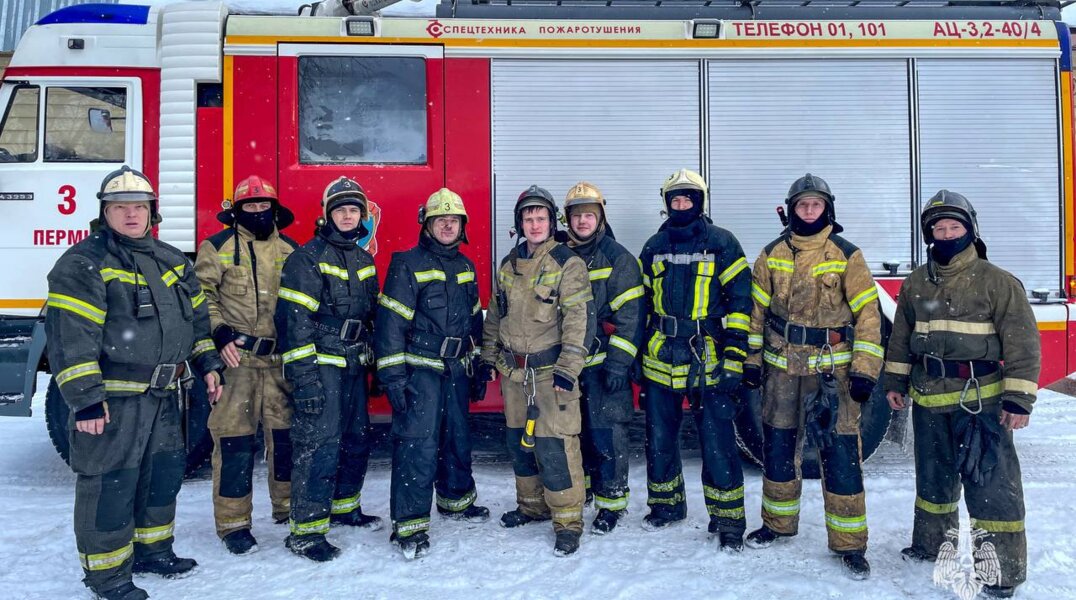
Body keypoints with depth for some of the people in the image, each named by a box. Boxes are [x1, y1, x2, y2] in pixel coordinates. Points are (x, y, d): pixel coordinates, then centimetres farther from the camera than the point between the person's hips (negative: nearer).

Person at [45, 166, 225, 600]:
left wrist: (207, 364, 15)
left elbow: (196, 316, 21)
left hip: (163, 394, 8)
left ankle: (152, 549, 36)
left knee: (165, 473, 18)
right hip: (111, 397, -7)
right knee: (110, 484, 0)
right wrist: (84, 397, -22)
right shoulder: (84, 263, -11)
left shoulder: (171, 261, 12)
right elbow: (70, 334, -17)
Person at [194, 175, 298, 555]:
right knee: (234, 439, -1)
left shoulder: (290, 250, 11)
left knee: (286, 434, 10)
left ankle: (288, 506, 26)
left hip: (281, 359, 4)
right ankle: (233, 523, 9)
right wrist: (219, 333, -14)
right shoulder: (217, 247, 0)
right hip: (236, 358, -4)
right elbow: (202, 296, -2)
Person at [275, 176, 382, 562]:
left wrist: (375, 363, 20)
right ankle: (305, 531, 0)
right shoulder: (307, 258, -9)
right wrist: (303, 377, -19)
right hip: (321, 367, -8)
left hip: (354, 367, 8)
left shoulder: (364, 261, 15)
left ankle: (344, 507, 34)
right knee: (319, 444, -9)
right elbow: (293, 320, -14)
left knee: (357, 440, 16)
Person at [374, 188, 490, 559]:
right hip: (419, 370, -6)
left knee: (457, 437, 18)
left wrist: (478, 368, 18)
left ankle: (456, 499, 37)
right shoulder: (407, 264, -8)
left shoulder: (465, 267, 12)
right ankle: (409, 524, -1)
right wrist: (393, 375, -16)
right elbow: (390, 321, -12)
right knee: (417, 443, -8)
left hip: (456, 371, 7)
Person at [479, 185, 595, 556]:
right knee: (519, 442, 16)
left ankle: (568, 521, 5)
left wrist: (568, 369, -19)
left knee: (554, 447, -8)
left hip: (550, 371, -6)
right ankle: (532, 506, 33)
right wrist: (488, 358, 17)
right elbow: (494, 315, 19)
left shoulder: (567, 264, -9)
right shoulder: (508, 265, 11)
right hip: (513, 371, 6)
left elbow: (580, 318, -14)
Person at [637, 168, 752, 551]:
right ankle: (666, 506, 30)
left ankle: (728, 521, 9)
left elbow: (740, 301, -4)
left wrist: (733, 360, -10)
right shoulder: (654, 247, 12)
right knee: (659, 439, 12)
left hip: (708, 361, -4)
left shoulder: (722, 244, -1)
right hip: (661, 360, 5)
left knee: (717, 443, -4)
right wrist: (638, 354, 16)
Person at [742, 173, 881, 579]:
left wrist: (865, 370, -10)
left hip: (832, 367, -3)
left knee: (840, 452, -3)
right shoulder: (772, 254, 6)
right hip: (782, 365, 3)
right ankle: (778, 523, 29)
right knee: (778, 445, 11)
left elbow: (868, 313, -4)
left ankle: (849, 544, 8)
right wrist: (751, 359, 6)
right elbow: (756, 309, 10)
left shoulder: (846, 255, -2)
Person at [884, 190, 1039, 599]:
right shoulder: (916, 284, 8)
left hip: (980, 400, -5)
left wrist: (1019, 398, -12)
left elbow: (1022, 342, -8)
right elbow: (901, 337, 16)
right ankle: (931, 542, 36)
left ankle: (1005, 567, 9)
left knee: (991, 481, -3)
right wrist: (896, 381, 14)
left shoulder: (996, 281, -7)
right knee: (933, 475, 19)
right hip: (929, 398, 5)